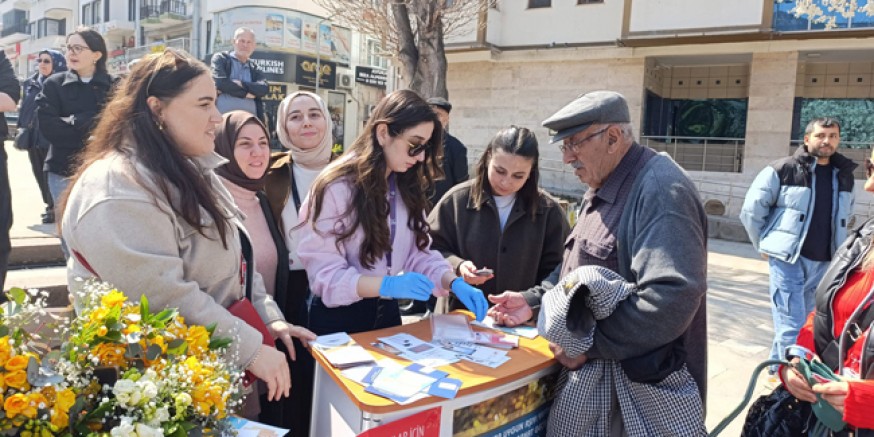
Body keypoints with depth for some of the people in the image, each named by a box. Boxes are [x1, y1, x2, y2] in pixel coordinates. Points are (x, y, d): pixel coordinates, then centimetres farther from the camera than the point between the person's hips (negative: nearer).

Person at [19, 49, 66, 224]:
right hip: (33, 138, 7)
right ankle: (50, 205, 25)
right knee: (40, 174, 13)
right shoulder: (30, 83, 11)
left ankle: (55, 208, 9)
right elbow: (24, 109, 16)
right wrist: (23, 129, 9)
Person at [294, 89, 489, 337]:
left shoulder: (406, 187, 2)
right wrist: (388, 284, -35)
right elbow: (325, 273, -23)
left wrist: (454, 283, -17)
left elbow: (418, 252, 0)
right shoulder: (336, 187, -19)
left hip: (386, 312, 6)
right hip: (337, 317, -6)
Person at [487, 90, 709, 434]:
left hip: (641, 386, -9)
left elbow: (673, 299, -32)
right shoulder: (601, 189, 11)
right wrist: (535, 300, 4)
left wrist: (588, 343, -26)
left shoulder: (660, 191, -23)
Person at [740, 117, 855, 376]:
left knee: (807, 324, 15)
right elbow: (751, 210, -4)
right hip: (788, 260, -6)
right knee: (792, 327, -6)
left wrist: (833, 246, 17)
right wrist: (766, 245, 1)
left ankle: (778, 369, 31)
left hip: (824, 264, 6)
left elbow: (845, 215, 24)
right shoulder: (782, 170, -7)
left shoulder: (845, 175, 9)